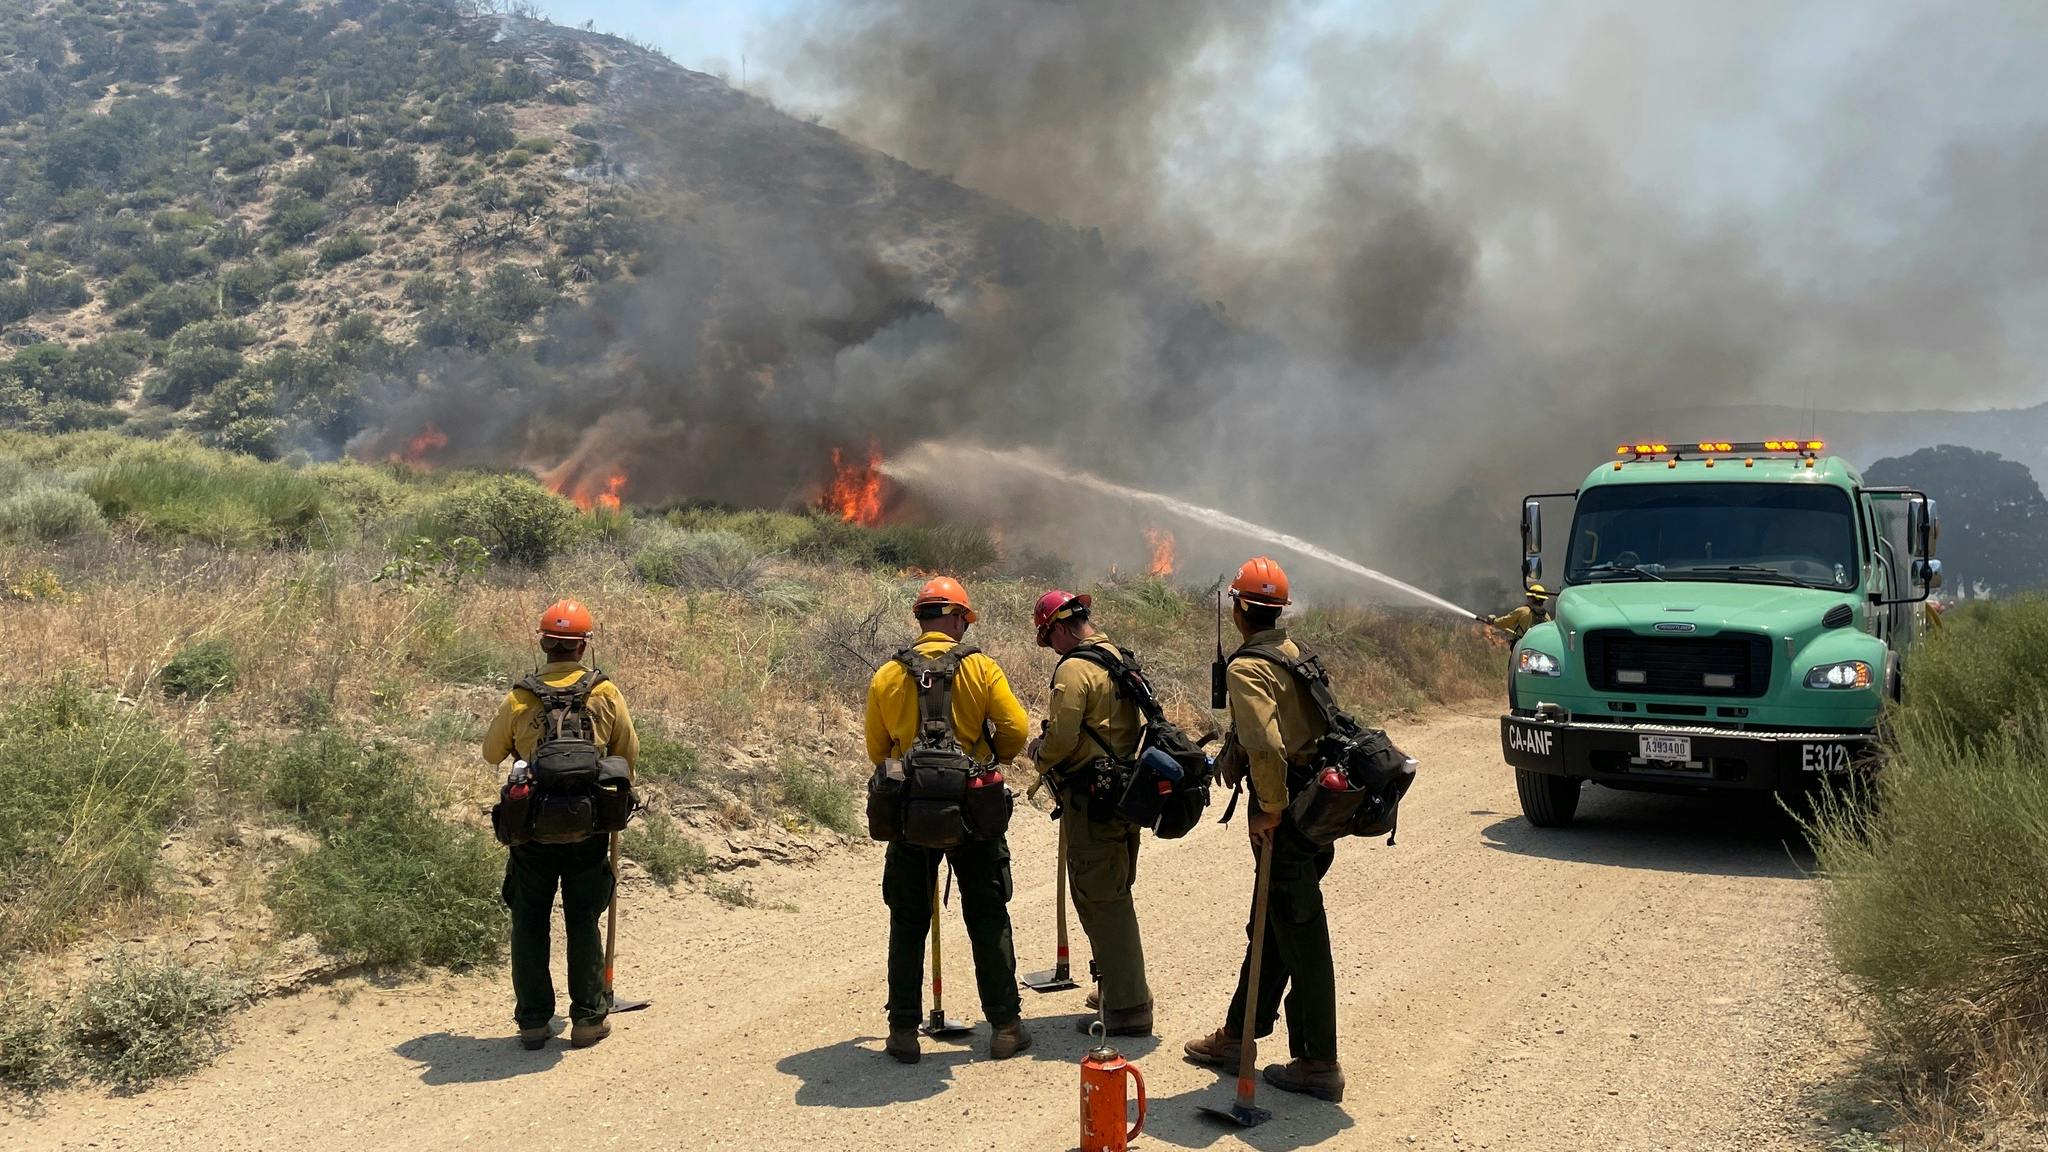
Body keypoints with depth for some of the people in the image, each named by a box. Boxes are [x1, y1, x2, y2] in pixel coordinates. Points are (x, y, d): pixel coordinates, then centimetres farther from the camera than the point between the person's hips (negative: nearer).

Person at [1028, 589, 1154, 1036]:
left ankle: (1126, 1008, 0)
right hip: (1125, 793, 10)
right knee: (1115, 895, 19)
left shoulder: (1074, 668, -16)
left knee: (1099, 899, -3)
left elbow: (1061, 738, -21)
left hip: (1091, 800, -9)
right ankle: (1122, 988, 30)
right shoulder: (1121, 659, 13)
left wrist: (1039, 753, 1)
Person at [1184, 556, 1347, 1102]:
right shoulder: (1296, 654, 11)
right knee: (1269, 929, 19)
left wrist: (1271, 809, -18)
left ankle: (1318, 1064, 9)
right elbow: (1322, 726, 17)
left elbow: (1266, 746, -30)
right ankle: (1238, 1036, 33)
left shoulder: (1246, 668, -17)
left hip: (1283, 816, -10)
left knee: (1300, 939, -1)